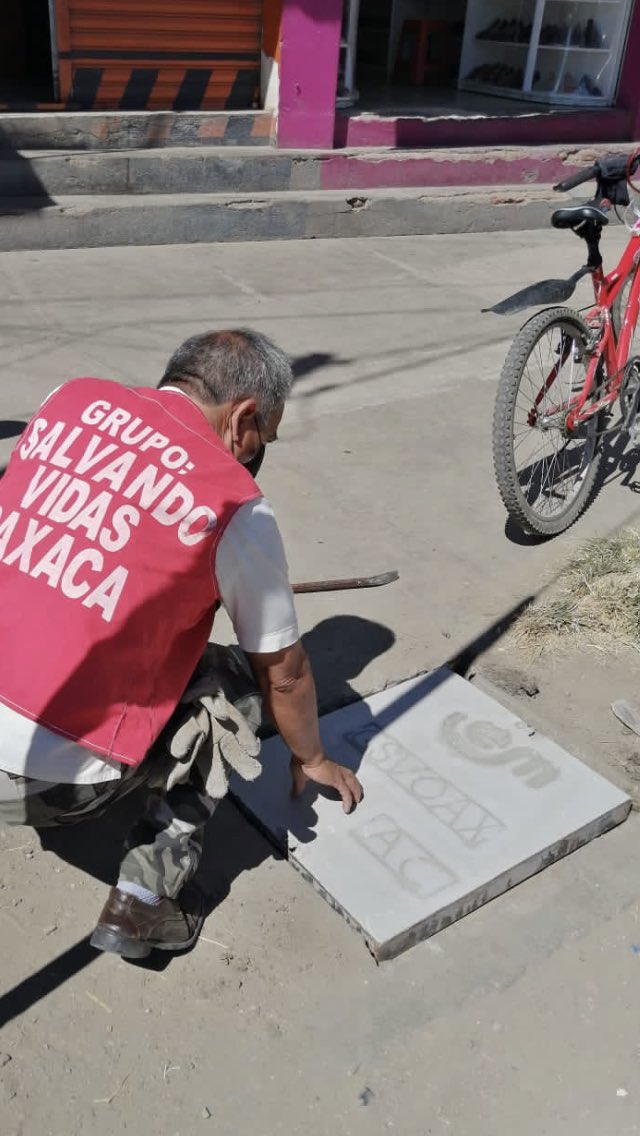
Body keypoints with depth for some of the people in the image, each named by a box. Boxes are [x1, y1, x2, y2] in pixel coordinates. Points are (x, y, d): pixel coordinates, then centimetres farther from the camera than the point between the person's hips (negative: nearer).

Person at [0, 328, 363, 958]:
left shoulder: (71, 398, 3)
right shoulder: (235, 504, -10)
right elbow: (284, 674, 3)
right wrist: (311, 758, 23)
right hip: (51, 778, -6)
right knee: (233, 678, 14)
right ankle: (148, 895, 10)